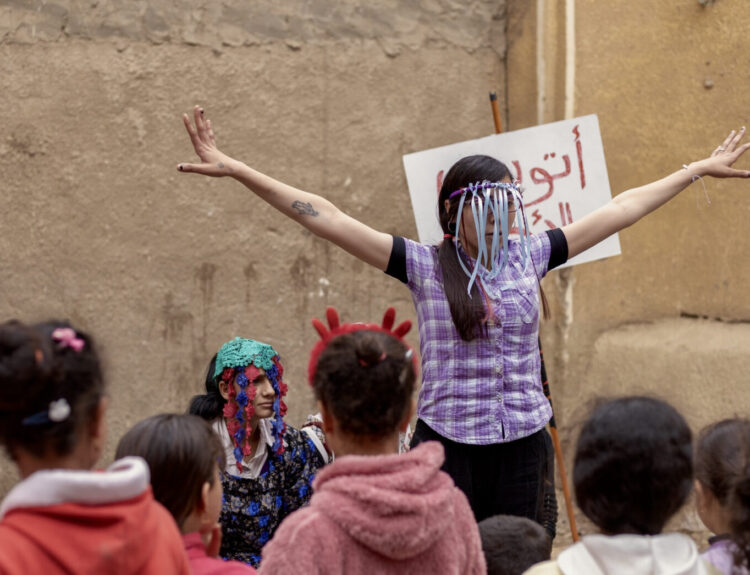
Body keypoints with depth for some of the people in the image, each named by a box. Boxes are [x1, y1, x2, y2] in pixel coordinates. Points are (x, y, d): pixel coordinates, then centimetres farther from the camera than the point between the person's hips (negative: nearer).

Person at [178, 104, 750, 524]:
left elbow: (619, 210, 15)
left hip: (523, 443, 3)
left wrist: (699, 169, 22)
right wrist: (233, 169, -13)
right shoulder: (425, 266, -2)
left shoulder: (529, 256, 7)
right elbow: (328, 219, -7)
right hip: (447, 443, -3)